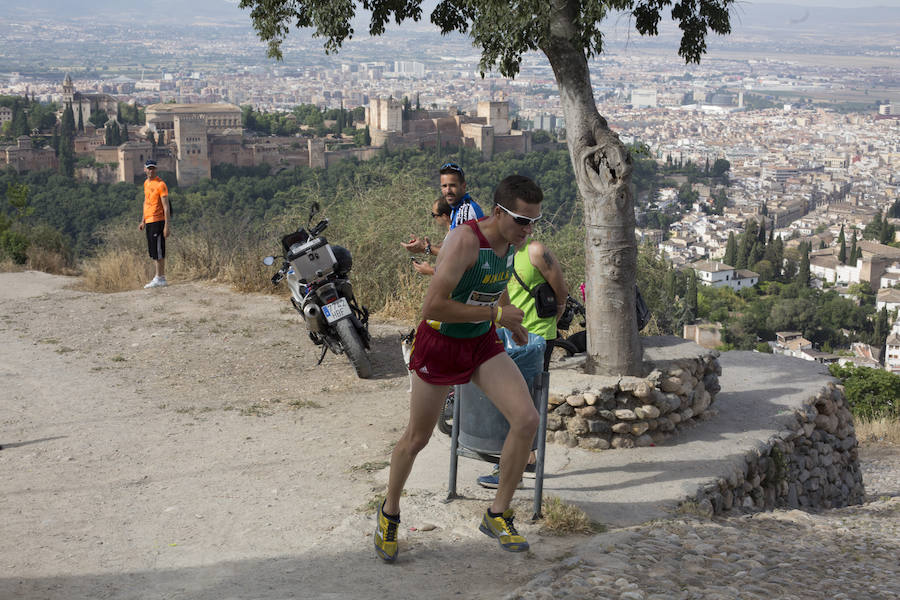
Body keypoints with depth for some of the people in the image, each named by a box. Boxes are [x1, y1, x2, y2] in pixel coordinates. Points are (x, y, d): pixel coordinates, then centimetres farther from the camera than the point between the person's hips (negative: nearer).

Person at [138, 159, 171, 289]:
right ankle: (160, 277, 18)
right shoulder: (146, 183, 15)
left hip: (157, 221, -9)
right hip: (148, 221, 9)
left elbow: (166, 207, -14)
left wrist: (167, 226, -18)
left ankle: (160, 279, -5)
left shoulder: (160, 184, -11)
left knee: (158, 250, -8)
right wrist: (143, 221, 23)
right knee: (152, 251, 12)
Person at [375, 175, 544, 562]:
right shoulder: (464, 240, -29)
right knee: (417, 439, 10)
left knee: (527, 420, -13)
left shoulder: (511, 240, -4)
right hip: (440, 343, -6)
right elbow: (432, 306, -33)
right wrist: (496, 314, -26)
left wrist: (511, 321, 15)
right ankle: (389, 513, 38)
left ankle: (497, 516, 4)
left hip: (484, 343, 6)